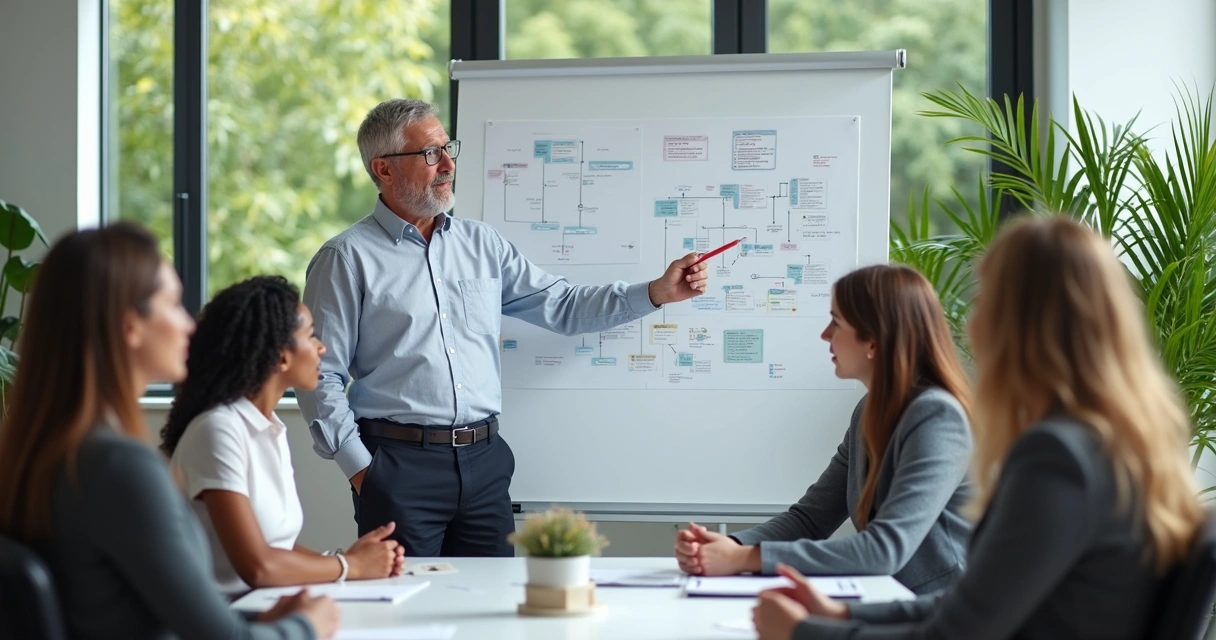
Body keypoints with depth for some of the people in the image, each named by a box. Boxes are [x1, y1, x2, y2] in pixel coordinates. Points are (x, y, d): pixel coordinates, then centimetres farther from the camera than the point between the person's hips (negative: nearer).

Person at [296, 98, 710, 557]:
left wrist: (657, 292, 4)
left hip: (484, 460, 5)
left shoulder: (480, 243, 14)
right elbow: (321, 377, -4)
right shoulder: (347, 259, -2)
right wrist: (359, 466, -11)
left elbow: (561, 306, 14)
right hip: (401, 463, -5)